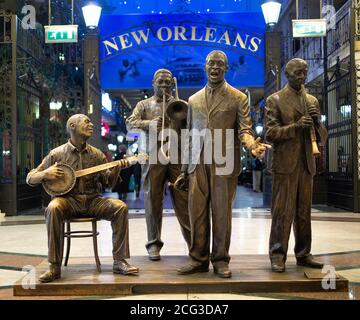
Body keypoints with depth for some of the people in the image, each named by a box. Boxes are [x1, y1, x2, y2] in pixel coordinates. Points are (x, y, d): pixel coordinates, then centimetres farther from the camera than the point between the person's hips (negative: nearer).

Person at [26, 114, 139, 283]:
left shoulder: (96, 154, 10)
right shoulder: (57, 154, 1)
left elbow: (109, 182, 11)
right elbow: (30, 179, 4)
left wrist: (116, 169, -9)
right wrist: (45, 174, -18)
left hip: (92, 200, 3)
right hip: (68, 200, -2)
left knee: (120, 207, -23)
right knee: (54, 208, -36)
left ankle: (119, 261, -17)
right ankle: (55, 267, -28)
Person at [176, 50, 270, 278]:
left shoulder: (238, 98, 6)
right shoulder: (194, 100, 17)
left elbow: (244, 130, -1)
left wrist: (253, 145, -24)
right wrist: (185, 170, 14)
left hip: (224, 164, -3)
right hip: (198, 164, 3)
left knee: (222, 213, 0)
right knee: (197, 212, 2)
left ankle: (221, 260, 13)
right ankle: (199, 259, 12)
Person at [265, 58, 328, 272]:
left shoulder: (312, 101, 16)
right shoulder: (275, 100, 2)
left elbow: (322, 139, 15)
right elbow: (270, 133, -6)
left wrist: (317, 122, -5)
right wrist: (296, 126, -17)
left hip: (307, 164, 5)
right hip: (285, 163, -4)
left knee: (304, 211, 8)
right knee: (283, 211, -5)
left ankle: (303, 254, 16)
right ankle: (278, 256, 2)